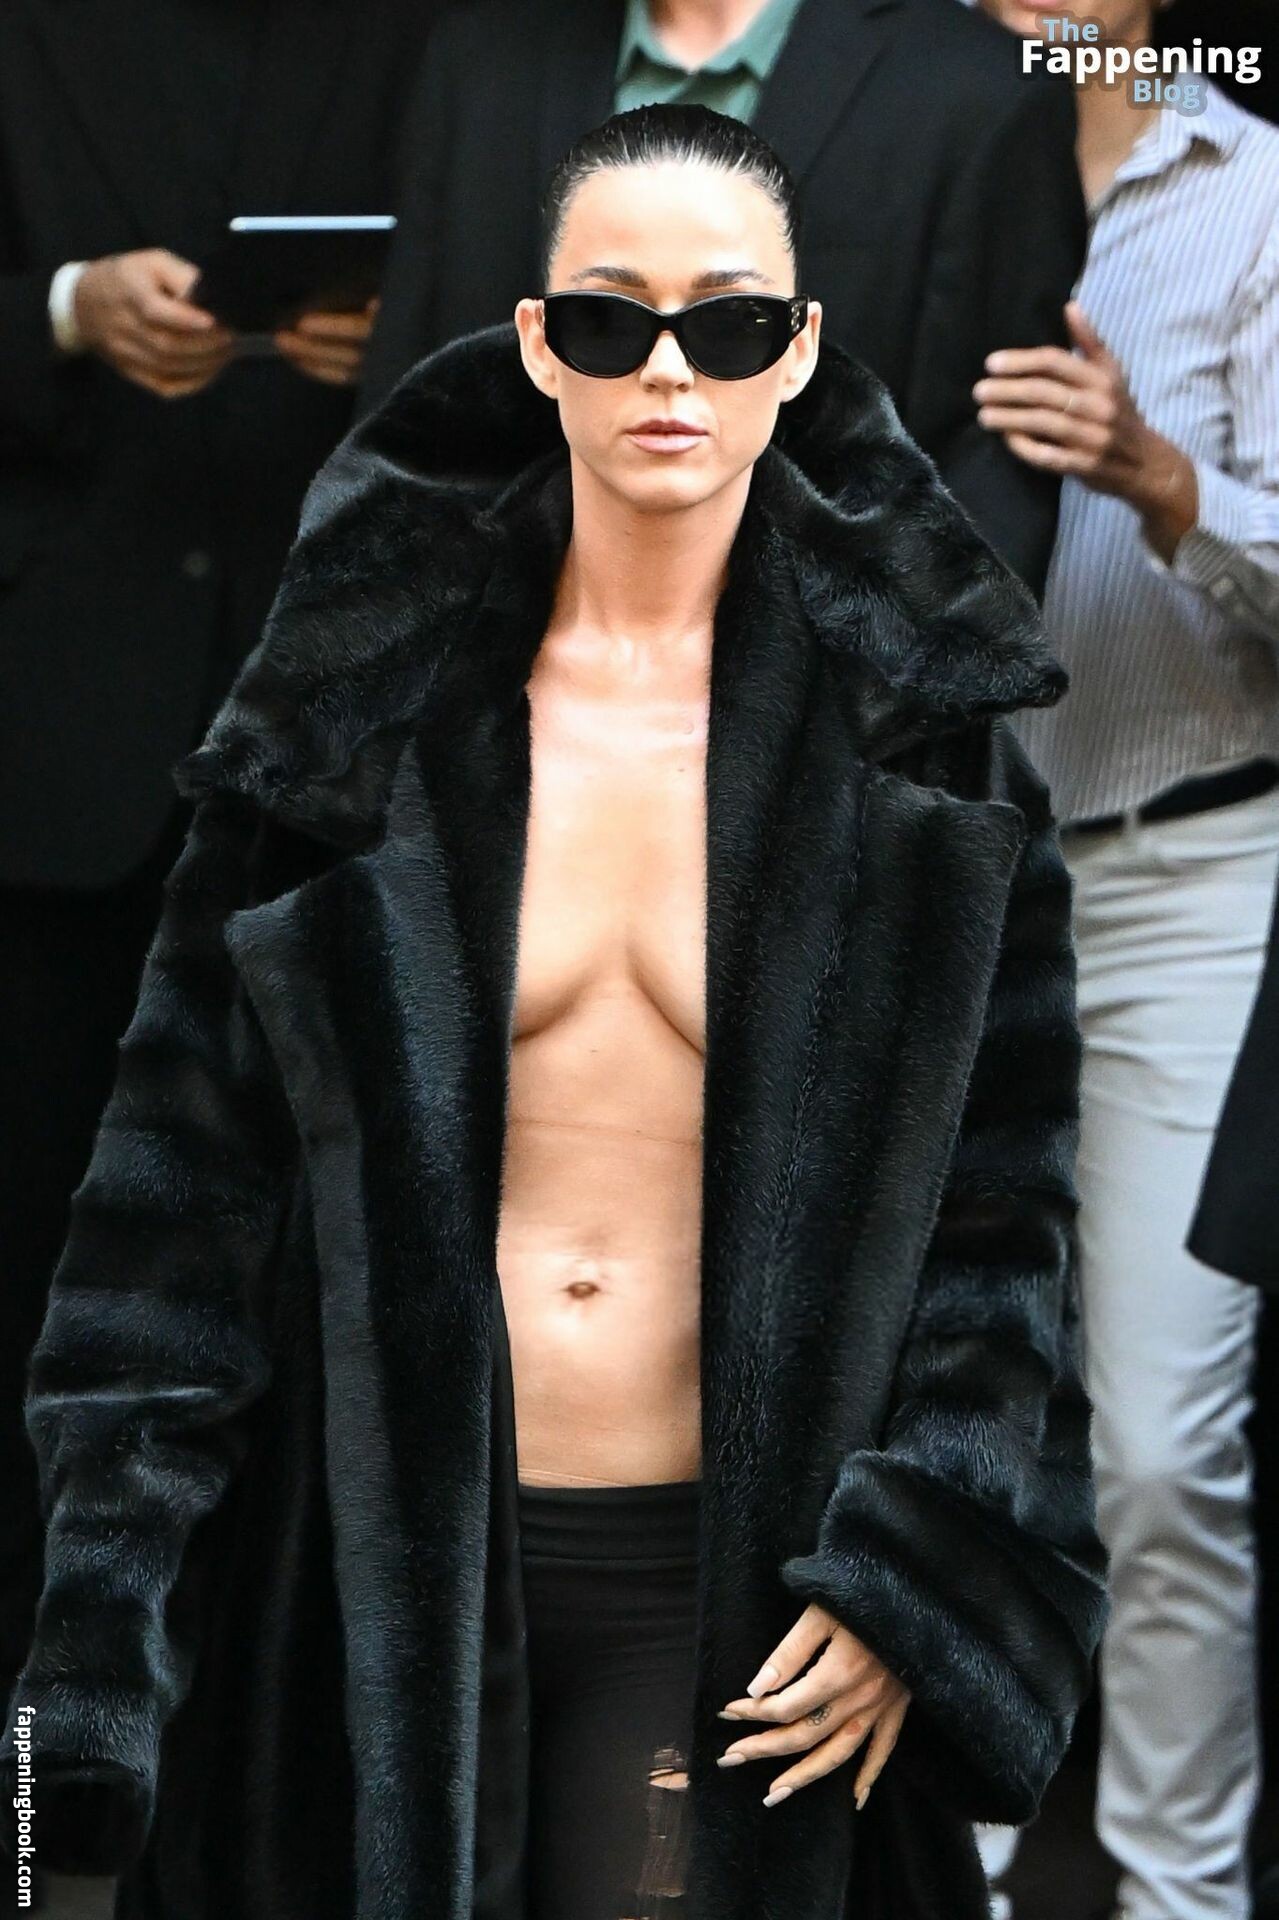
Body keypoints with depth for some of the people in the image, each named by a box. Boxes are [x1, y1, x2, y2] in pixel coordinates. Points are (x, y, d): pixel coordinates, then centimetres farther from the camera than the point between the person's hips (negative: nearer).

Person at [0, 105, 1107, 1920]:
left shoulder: (921, 731, -1)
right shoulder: (365, 694, -1)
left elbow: (1003, 1183, 1)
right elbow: (197, 1156, -1)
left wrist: (923, 1582, -8)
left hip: (733, 1575, 0)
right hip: (377, 1563, 1)